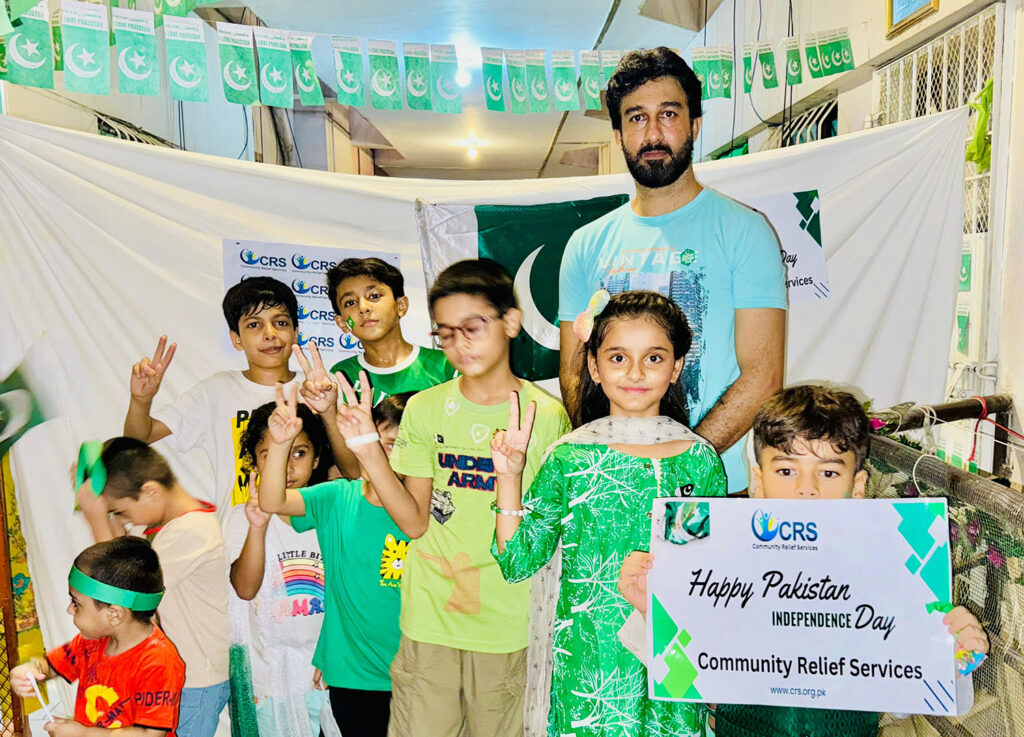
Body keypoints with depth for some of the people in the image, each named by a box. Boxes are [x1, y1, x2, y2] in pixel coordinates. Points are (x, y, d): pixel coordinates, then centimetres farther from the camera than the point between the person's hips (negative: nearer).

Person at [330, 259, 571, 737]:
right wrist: (368, 452, -14)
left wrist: (513, 470, -23)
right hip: (429, 621, 2)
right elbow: (416, 521, -2)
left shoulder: (546, 416, -6)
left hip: (510, 625, -1)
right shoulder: (425, 409, 0)